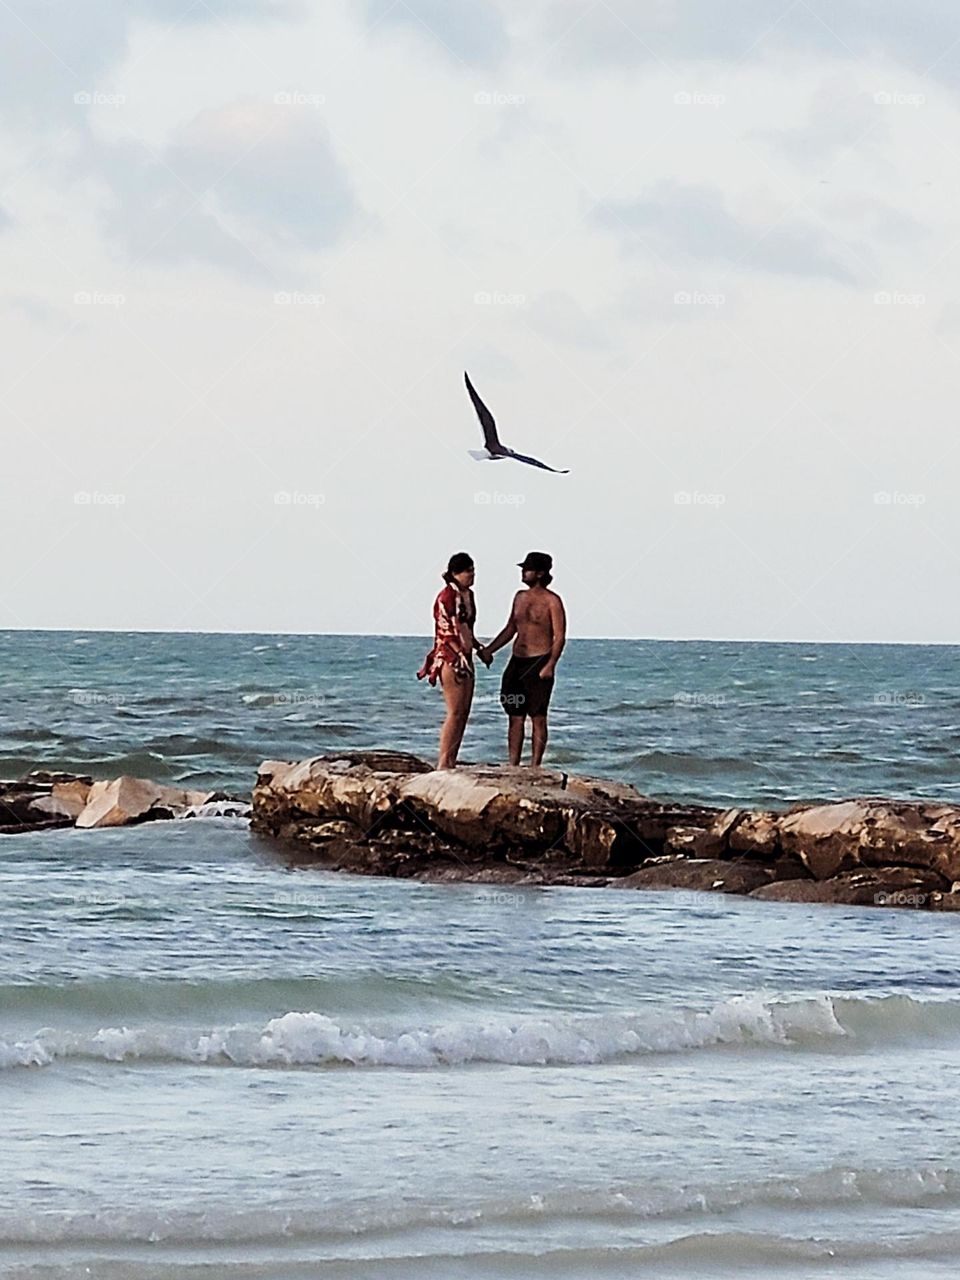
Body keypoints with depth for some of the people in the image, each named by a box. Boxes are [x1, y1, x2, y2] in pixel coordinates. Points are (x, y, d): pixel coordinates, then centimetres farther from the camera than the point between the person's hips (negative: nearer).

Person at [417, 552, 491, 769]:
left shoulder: (468, 595, 14)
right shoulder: (447, 597, -13)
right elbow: (445, 632, -17)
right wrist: (459, 654, -22)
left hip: (464, 658, 9)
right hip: (449, 659, -9)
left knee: (464, 712, 8)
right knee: (455, 711, -11)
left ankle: (451, 761, 11)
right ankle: (443, 763, -9)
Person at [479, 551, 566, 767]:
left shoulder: (551, 601, -6)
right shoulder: (520, 597, 14)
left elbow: (559, 637, -10)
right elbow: (511, 629, 22)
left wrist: (550, 666, -20)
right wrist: (489, 650, 11)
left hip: (539, 663, -7)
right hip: (517, 661, 7)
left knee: (538, 717, -4)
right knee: (515, 716, 6)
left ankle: (535, 767, -2)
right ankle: (513, 765, 9)